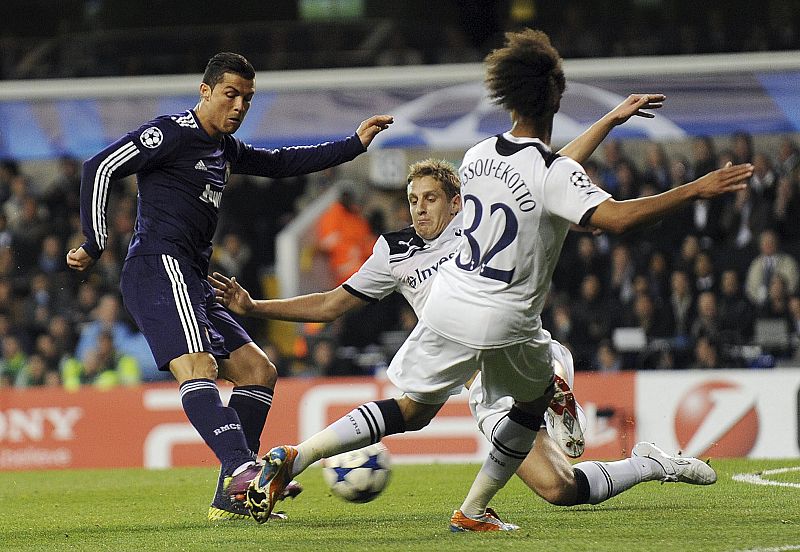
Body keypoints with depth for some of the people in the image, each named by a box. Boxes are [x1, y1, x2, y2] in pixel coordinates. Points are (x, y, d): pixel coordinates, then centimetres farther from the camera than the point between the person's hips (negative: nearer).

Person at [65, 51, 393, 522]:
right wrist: (95, 246, -8)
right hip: (160, 268, -10)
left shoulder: (224, 148, 23)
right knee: (197, 366, -29)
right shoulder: (172, 133, -4)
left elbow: (280, 164, 34)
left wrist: (354, 145, 28)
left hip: (193, 284, 10)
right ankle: (242, 470, -51)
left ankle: (231, 500, 5)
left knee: (258, 371, 10)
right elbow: (100, 169, -9)